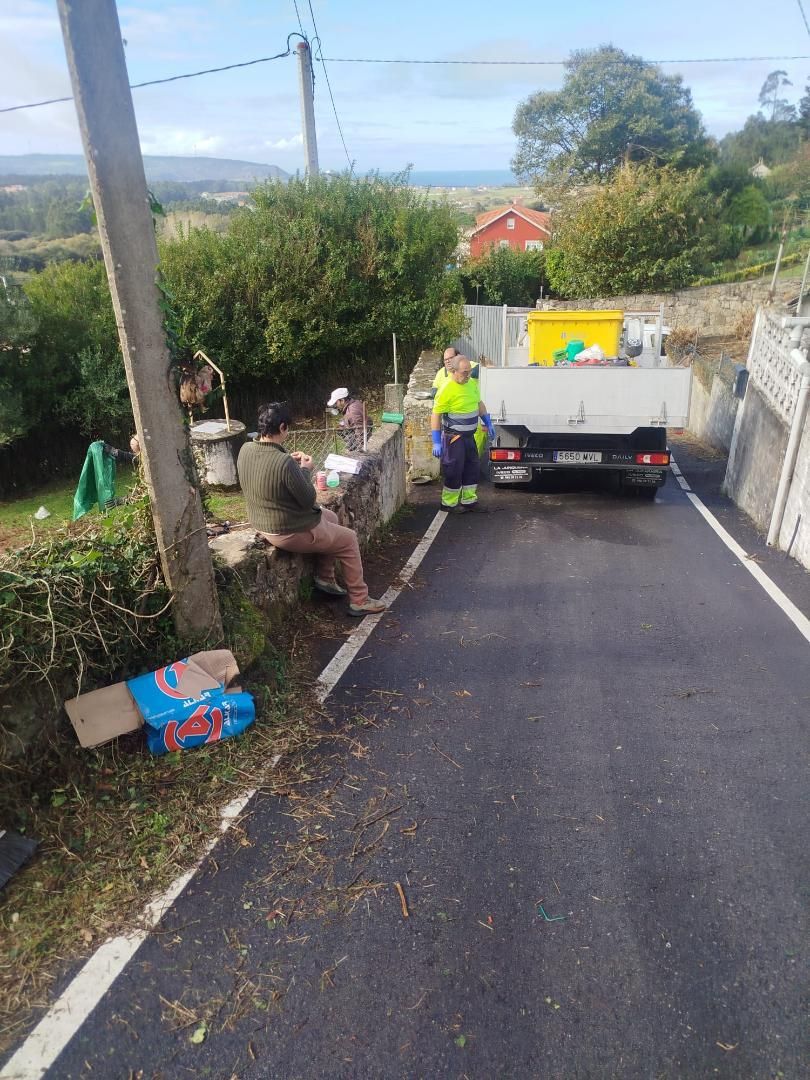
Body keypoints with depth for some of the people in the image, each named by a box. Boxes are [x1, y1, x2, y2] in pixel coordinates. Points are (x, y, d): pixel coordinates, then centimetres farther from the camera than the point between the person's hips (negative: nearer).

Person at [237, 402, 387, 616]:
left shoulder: (245, 450, -7)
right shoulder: (284, 463, -32)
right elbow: (308, 500, -20)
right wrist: (304, 470, -6)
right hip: (290, 533, -9)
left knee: (330, 517, 28)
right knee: (349, 539, 12)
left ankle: (325, 578, 34)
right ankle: (359, 600, 21)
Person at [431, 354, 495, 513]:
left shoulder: (472, 383, 3)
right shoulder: (446, 390, -20)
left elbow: (479, 404, 19)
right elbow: (436, 415, -19)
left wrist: (488, 423, 14)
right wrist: (437, 442, -21)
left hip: (469, 435, 8)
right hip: (453, 437, -8)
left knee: (473, 466, 13)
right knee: (454, 470, -1)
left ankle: (468, 500, 27)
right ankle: (449, 503, 14)